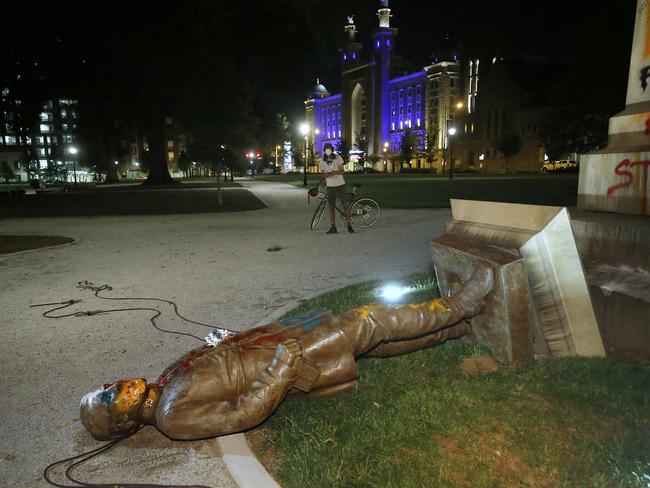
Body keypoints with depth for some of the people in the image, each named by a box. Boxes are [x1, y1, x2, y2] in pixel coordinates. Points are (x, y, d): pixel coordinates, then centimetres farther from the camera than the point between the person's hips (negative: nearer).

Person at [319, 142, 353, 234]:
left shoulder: (338, 157, -5)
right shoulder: (322, 161, 3)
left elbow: (342, 171, -7)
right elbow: (322, 174, 4)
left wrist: (335, 172, -28)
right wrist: (326, 175, -19)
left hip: (340, 184, -2)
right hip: (330, 186, 2)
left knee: (345, 205, -4)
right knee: (331, 207, 4)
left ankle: (349, 225, 4)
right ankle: (333, 227, 9)